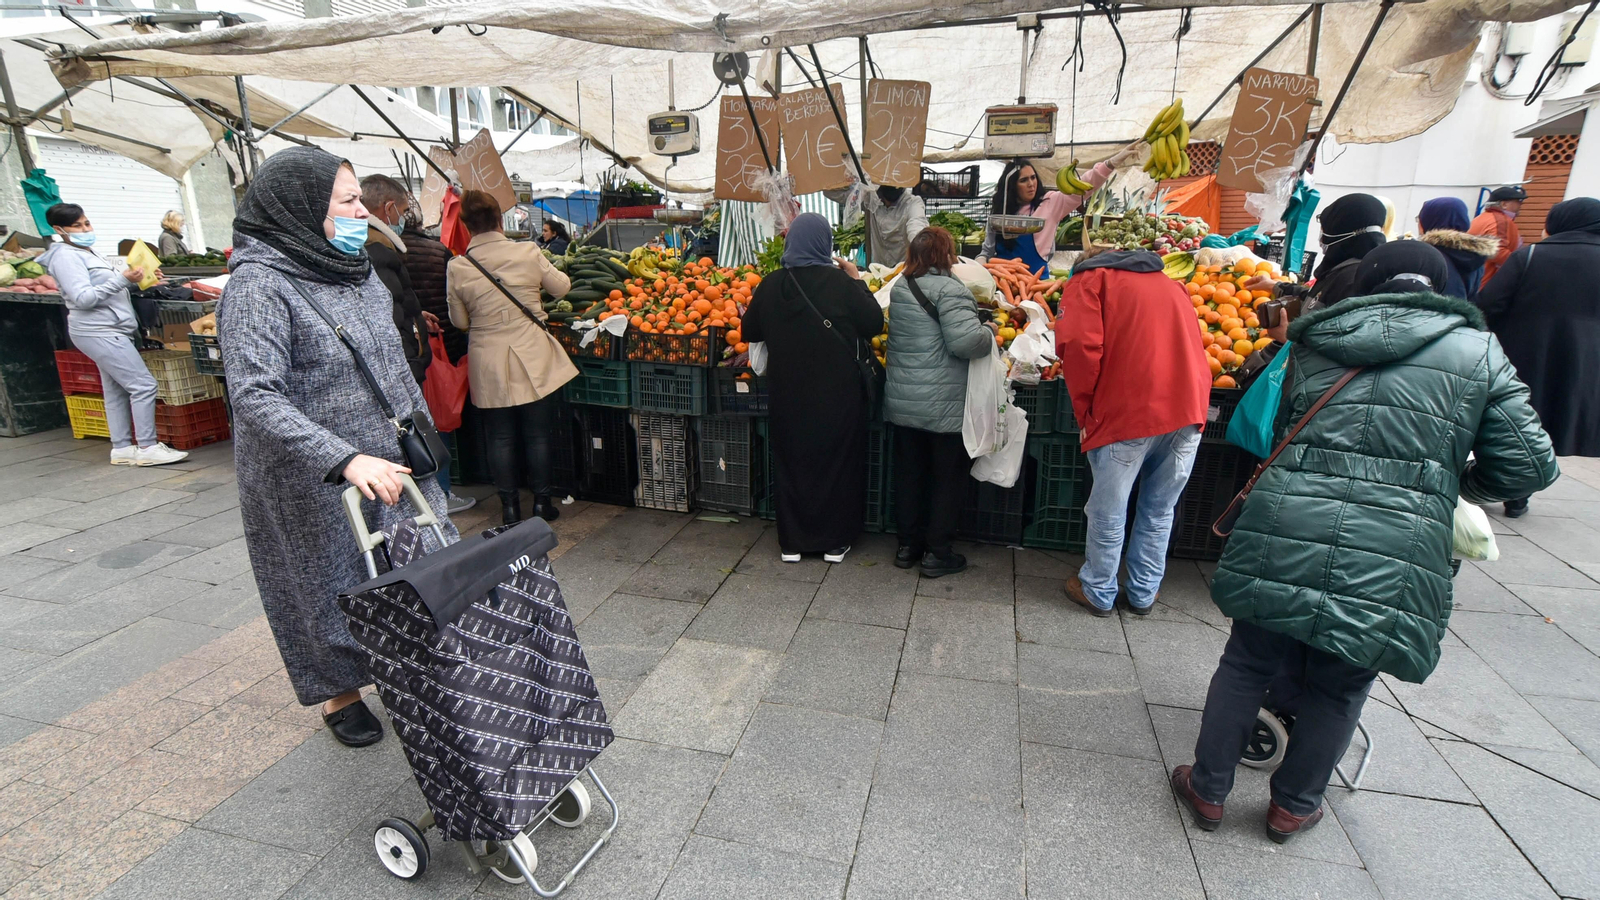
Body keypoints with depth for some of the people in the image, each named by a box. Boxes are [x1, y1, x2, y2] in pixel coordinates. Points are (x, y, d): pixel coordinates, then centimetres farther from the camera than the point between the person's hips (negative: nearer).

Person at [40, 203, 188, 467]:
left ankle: (122, 448, 14)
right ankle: (147, 448, -11)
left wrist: (134, 280, 8)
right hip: (100, 332, -10)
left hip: (109, 331, 10)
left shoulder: (88, 252, 18)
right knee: (143, 385, -13)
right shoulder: (66, 256, -11)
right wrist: (123, 279, -25)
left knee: (115, 390, 10)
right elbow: (83, 298, -20)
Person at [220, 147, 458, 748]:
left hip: (391, 462, 7)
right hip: (314, 484, -6)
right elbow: (256, 398, -28)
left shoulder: (356, 271, 5)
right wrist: (345, 459, -38)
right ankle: (340, 693, 35)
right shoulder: (259, 286, -18)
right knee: (332, 585, 11)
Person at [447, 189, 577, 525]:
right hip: (532, 359, 0)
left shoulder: (458, 267, -6)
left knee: (501, 437, 11)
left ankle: (510, 507, 18)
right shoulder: (527, 252, -8)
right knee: (538, 435, 10)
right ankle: (541, 503, 19)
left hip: (489, 363, 1)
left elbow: (460, 321, 3)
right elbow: (562, 287, 7)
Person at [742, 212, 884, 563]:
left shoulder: (771, 285, -5)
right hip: (837, 392, -2)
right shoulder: (840, 282, -13)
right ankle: (835, 541, 21)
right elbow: (874, 324, -4)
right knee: (837, 461, 12)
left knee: (792, 461, 14)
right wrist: (857, 279, 4)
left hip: (789, 393, 2)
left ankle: (792, 541, 23)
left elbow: (749, 331, 6)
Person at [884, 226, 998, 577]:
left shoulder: (899, 289, 9)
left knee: (909, 474, 15)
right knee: (948, 477, 7)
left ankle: (908, 544, 26)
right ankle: (936, 553, 13)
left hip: (903, 402, 7)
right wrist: (989, 332, -5)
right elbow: (965, 341, -26)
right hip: (945, 406, -7)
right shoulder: (950, 290, -17)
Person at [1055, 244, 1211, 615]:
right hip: (1189, 408, 6)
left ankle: (1098, 592, 25)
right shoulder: (1170, 284, 26)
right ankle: (1143, 594, 30)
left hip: (1128, 413, -5)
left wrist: (1084, 410, 0)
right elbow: (1186, 345, 22)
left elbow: (1080, 344, -9)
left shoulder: (1090, 279, 8)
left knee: (1108, 512, 10)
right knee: (1159, 511, 18)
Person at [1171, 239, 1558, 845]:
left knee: (1248, 663, 17)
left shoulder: (1313, 344, 11)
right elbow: (1528, 465, 5)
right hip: (1395, 560, 0)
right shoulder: (1479, 352, 7)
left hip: (1285, 533, 1)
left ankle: (1208, 790, 30)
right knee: (1339, 687, 19)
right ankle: (1293, 805, 37)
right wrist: (1453, 483, 24)